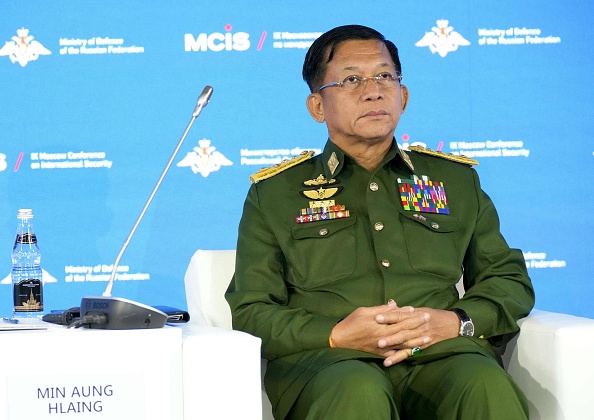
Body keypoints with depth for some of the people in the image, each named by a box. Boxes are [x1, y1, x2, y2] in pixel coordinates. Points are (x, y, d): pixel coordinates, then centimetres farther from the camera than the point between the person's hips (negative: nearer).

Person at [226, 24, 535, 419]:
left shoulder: (456, 180, 23)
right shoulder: (274, 194, 16)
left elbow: (511, 280, 22)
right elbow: (248, 312, 9)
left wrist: (457, 323, -2)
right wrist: (336, 335, -10)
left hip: (441, 355, 2)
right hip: (326, 360, -2)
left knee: (487, 384, -34)